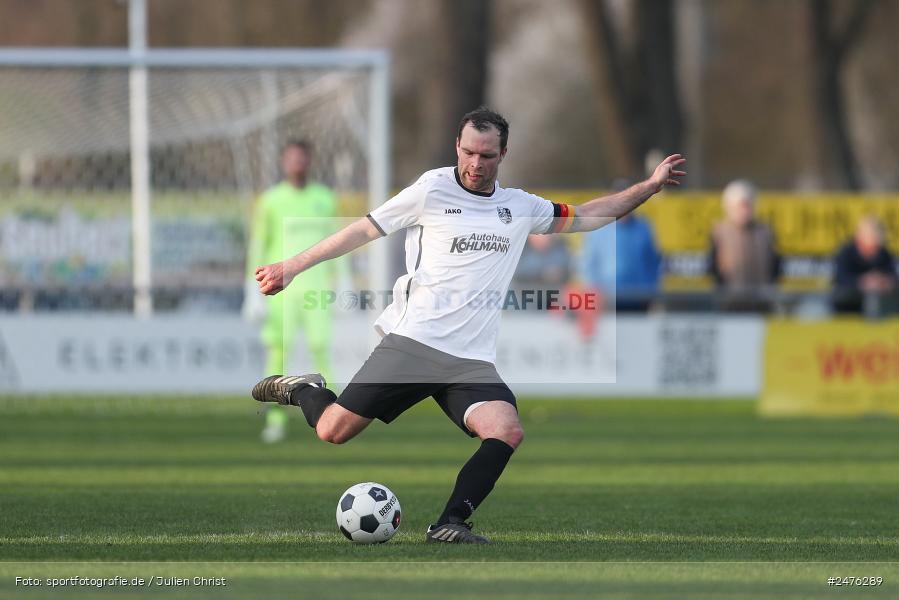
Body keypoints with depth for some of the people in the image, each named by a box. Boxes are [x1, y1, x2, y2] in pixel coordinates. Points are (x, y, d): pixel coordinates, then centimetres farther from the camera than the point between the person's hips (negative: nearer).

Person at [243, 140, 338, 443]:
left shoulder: (324, 199, 10)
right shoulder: (270, 201, 4)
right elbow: (257, 247, 4)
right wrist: (253, 292, -3)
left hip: (316, 289, 1)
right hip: (281, 290, -1)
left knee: (321, 347, -7)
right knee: (278, 348, -7)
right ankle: (276, 420, -3)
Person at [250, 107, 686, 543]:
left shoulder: (520, 207, 15)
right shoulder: (432, 191, 1)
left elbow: (585, 216, 27)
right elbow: (363, 230, 6)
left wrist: (648, 186, 20)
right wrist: (291, 267, 5)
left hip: (472, 360, 4)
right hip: (412, 343, -3)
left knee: (507, 431, -24)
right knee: (334, 430, -10)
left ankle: (449, 525, -20)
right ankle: (303, 390, 24)